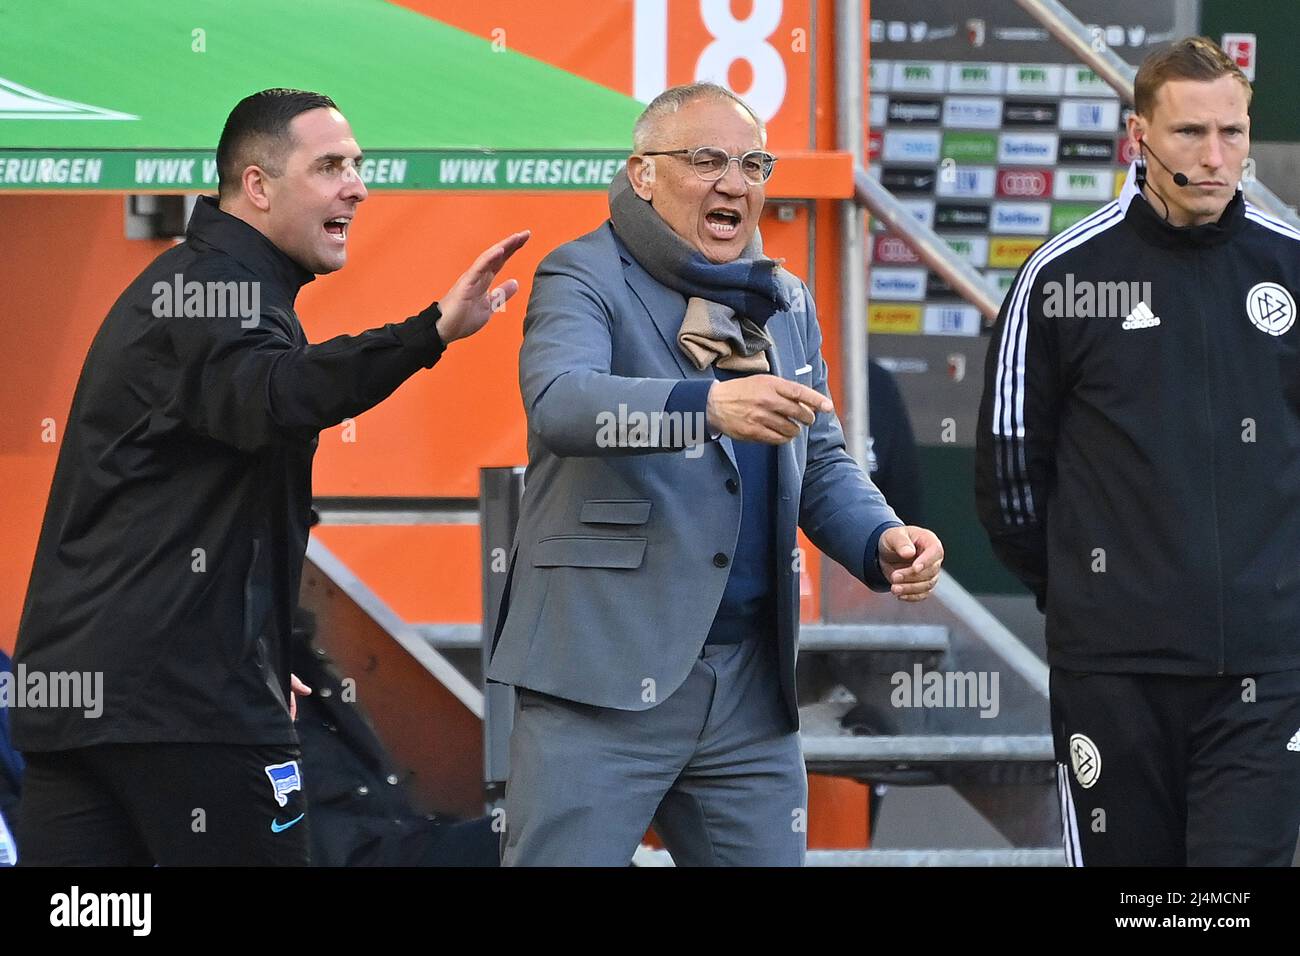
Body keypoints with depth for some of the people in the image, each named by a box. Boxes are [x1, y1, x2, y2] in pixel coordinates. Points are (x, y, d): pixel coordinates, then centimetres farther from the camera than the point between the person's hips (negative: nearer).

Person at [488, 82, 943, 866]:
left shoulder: (787, 303, 17)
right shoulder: (584, 279, -4)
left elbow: (822, 465, 21)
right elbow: (560, 401, -24)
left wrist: (882, 541, -3)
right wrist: (708, 406, -42)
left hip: (752, 684, 7)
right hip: (606, 679, -6)